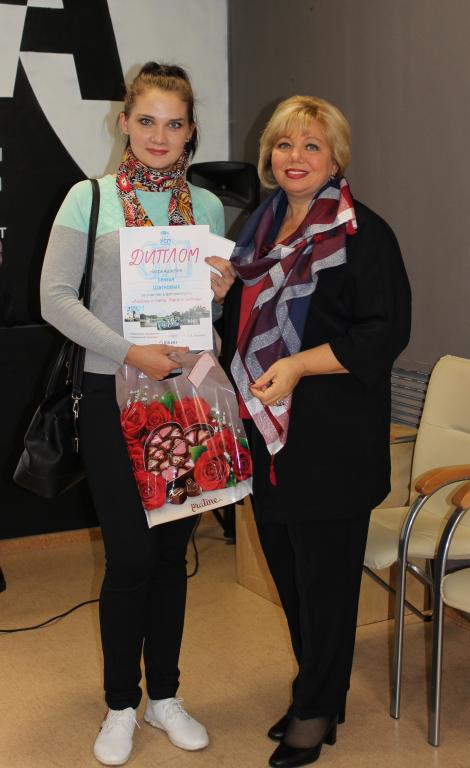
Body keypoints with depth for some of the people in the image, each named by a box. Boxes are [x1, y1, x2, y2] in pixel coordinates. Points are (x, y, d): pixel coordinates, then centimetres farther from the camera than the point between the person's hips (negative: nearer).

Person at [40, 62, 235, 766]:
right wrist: (131, 352, -17)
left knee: (172, 551, 10)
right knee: (130, 554, -1)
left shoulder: (207, 206, 8)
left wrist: (221, 293, -7)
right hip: (115, 396, -3)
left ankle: (164, 695, 26)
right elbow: (56, 297, -8)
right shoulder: (90, 198, -4)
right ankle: (121, 705, 18)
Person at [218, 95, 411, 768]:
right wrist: (217, 292, 6)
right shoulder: (261, 227, 14)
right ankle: (318, 690, 32)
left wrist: (299, 366, -23)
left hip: (332, 439, -7)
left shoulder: (362, 233, -10)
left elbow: (386, 331, -17)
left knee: (324, 574, 2)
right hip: (267, 431, 7)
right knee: (287, 568, 15)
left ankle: (316, 712, 19)